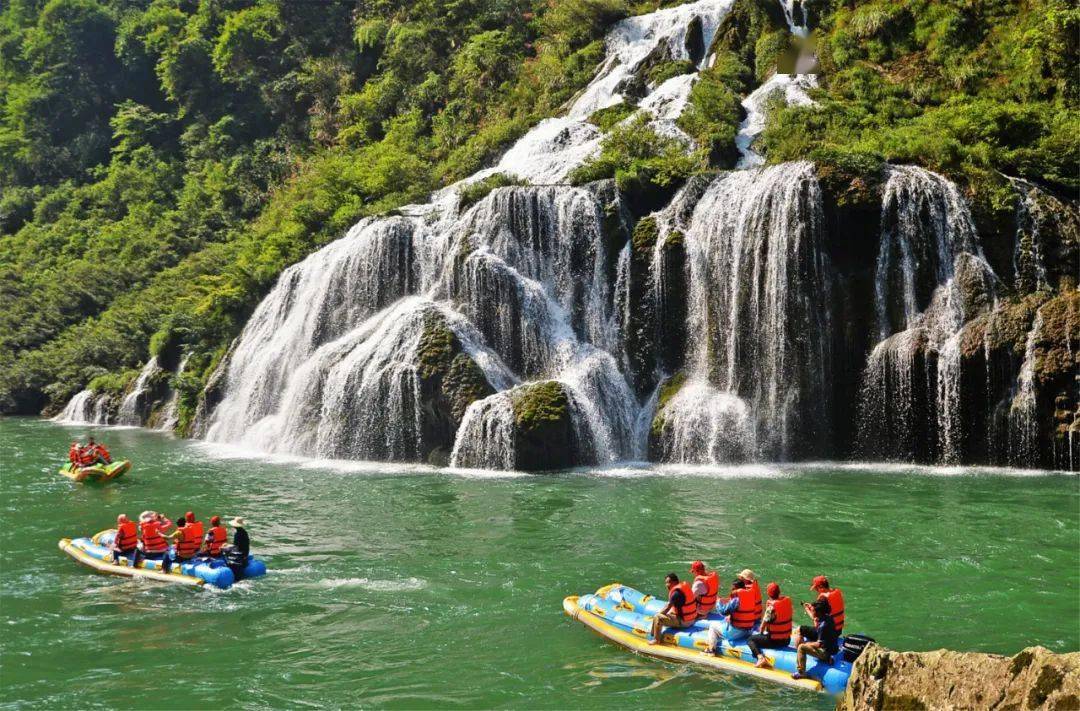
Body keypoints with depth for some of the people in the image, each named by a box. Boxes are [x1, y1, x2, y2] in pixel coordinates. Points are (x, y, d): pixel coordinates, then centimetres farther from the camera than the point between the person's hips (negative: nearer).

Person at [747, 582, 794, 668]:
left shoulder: (771, 607, -21)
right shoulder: (788, 601, -5)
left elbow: (763, 624, -12)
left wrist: (761, 633, 7)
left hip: (774, 641, -7)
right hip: (787, 640, 7)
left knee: (750, 640, 6)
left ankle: (760, 657, -14)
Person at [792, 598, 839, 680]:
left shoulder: (823, 626, -30)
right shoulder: (828, 617, -4)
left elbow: (819, 644, -27)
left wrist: (805, 643, -12)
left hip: (826, 652, -10)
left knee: (801, 647, -13)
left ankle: (801, 672, -5)